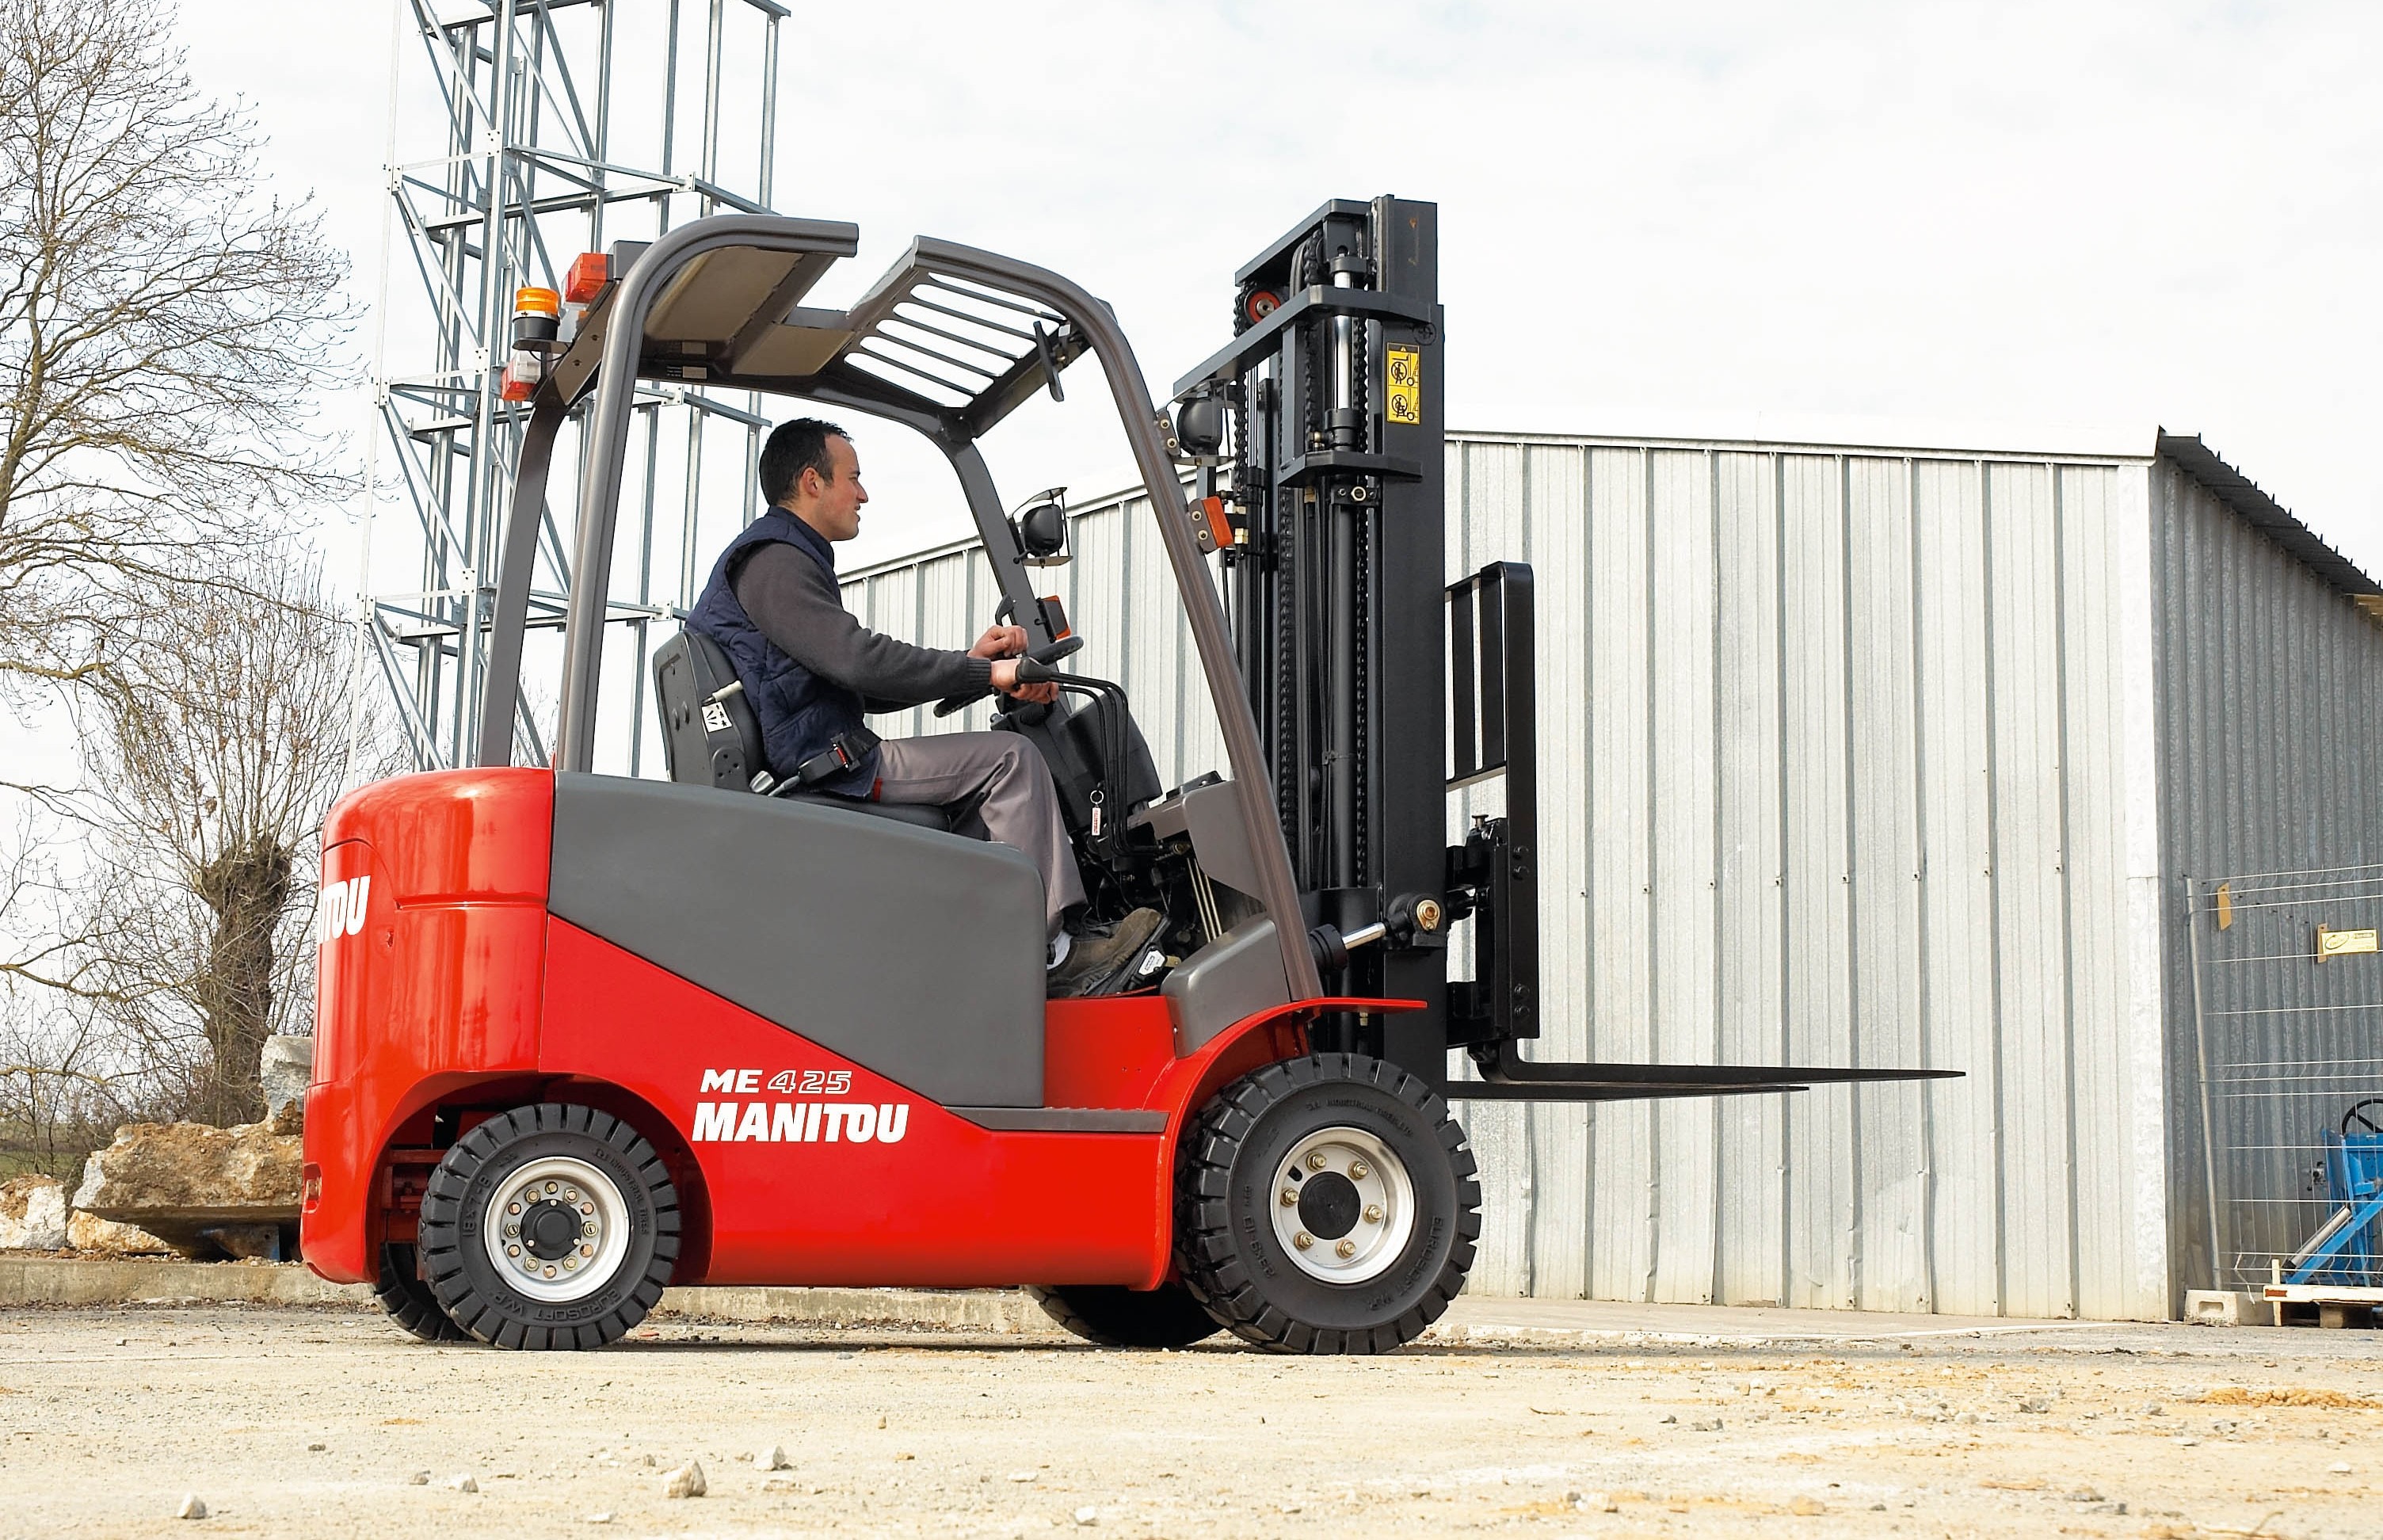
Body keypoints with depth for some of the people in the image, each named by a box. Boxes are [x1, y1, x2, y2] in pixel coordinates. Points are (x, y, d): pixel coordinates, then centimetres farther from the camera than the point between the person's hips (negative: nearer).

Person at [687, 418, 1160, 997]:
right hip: (816, 769, -11)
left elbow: (863, 689, 22)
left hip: (817, 764, 11)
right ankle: (1056, 951, -10)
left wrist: (969, 662, 12)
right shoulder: (773, 562, -10)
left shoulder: (793, 560, 26)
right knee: (1007, 759, -11)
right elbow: (859, 660, -22)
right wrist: (986, 674, -18)